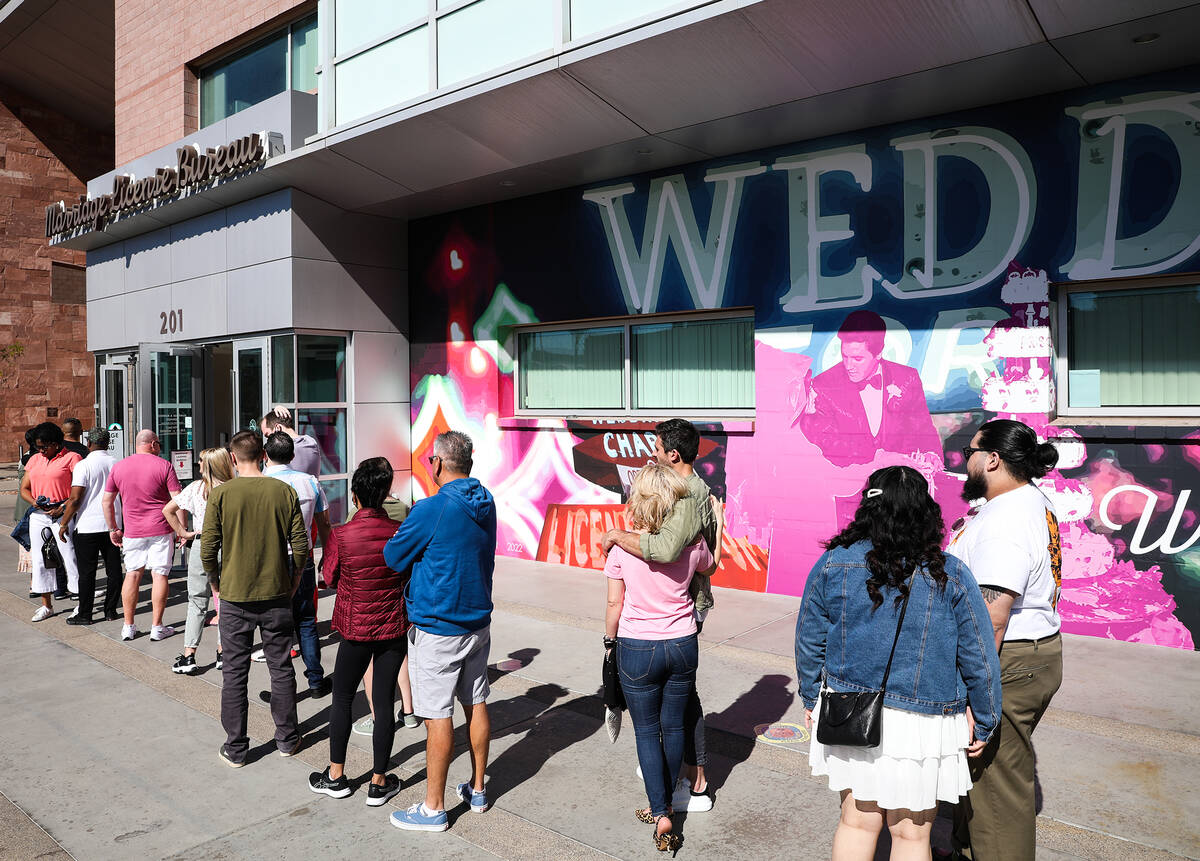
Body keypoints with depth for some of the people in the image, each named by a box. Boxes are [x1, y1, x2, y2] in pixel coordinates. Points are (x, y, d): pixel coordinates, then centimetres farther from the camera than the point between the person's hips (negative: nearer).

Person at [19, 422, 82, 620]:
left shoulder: (71, 458, -4)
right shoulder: (34, 460, 15)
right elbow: (24, 489, 16)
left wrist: (63, 507, -18)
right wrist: (34, 502, -4)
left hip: (62, 514, -6)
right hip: (38, 516, 6)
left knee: (70, 558, -7)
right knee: (40, 560, 8)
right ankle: (46, 605, 19)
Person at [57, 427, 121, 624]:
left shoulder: (83, 465, -10)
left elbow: (75, 499, -13)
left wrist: (63, 524, -4)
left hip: (88, 526, -4)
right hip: (113, 525, 4)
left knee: (87, 572, 3)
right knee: (113, 569, 9)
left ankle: (85, 614, 8)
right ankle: (111, 611, 14)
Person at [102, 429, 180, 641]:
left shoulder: (118, 466, 6)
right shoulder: (163, 466, -6)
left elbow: (106, 501, 11)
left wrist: (113, 529, 20)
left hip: (133, 531, 3)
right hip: (160, 530, -3)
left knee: (132, 575, 12)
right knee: (159, 575, 1)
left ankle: (128, 626, 16)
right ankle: (157, 627, 4)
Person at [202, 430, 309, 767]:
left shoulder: (220, 494, -9)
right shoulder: (284, 491, -5)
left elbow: (208, 550, -9)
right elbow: (301, 544, -3)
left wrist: (216, 581, 9)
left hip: (235, 596, -1)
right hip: (277, 592, 1)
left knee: (234, 672, 10)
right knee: (281, 668, 13)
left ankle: (235, 749, 18)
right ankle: (287, 739, 24)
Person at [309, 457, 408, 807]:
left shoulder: (342, 535, -16)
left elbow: (329, 577, 0)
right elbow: (410, 578, 2)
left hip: (356, 630, -1)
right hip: (394, 629, 2)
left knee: (342, 698, 16)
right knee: (384, 702, 8)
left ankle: (336, 776, 27)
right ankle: (379, 782, 18)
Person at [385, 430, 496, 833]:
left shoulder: (431, 510, -20)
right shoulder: (486, 502, 3)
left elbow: (393, 557, -10)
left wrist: (405, 535, 10)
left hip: (437, 627, -7)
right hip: (478, 621, 8)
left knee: (438, 716, 2)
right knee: (476, 704, 16)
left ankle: (433, 809, 13)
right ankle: (477, 790, 30)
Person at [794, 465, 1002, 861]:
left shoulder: (834, 564, -8)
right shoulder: (951, 576, -12)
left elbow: (809, 641, 1)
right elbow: (980, 659, -5)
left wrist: (811, 699, 16)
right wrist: (984, 724, 9)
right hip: (921, 725, -1)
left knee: (857, 819, 18)